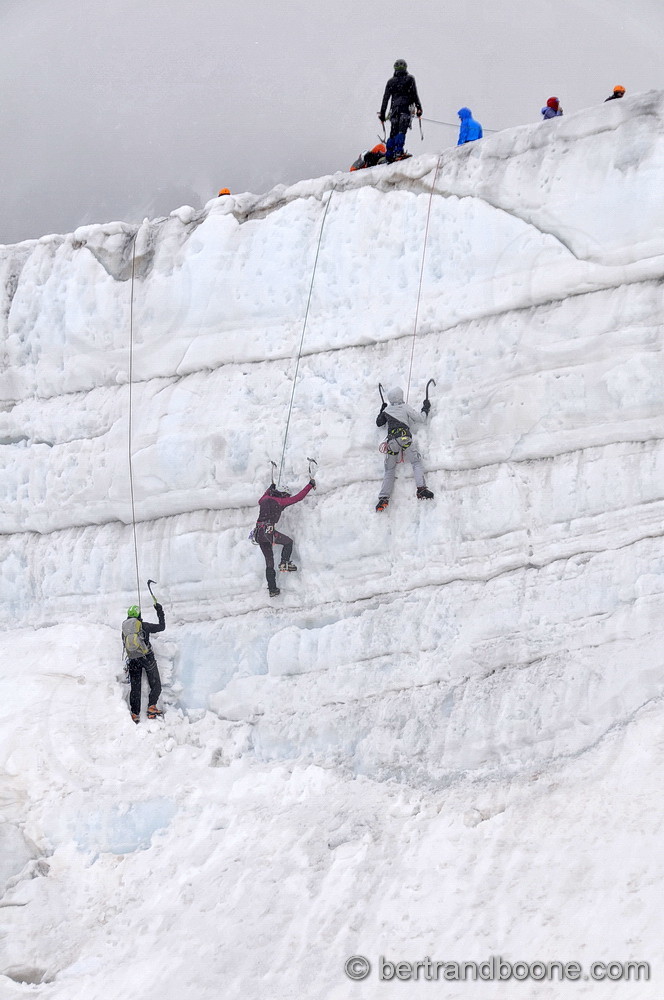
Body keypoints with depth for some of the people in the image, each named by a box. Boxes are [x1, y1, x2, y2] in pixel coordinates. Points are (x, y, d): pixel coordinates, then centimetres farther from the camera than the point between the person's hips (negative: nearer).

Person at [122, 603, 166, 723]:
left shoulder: (125, 628, 4)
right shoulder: (144, 626, -7)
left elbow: (124, 644, 13)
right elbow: (162, 627, 1)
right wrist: (160, 612, 12)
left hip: (133, 661, 4)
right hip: (147, 658, -4)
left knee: (135, 688, 11)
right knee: (156, 685, 6)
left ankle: (135, 714, 6)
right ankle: (152, 707, -11)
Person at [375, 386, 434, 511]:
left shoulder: (387, 410, 18)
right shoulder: (405, 407, 9)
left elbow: (378, 423, 31)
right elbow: (420, 419, 12)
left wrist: (382, 410, 46)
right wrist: (425, 408, 29)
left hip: (391, 442, 3)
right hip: (404, 440, -3)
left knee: (389, 470, 8)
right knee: (416, 462, 2)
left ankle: (383, 498, -7)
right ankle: (421, 489, -20)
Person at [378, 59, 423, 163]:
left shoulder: (391, 81, 15)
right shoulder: (410, 79, 6)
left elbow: (385, 98, 14)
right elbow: (415, 95, -1)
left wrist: (382, 113, 17)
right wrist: (418, 108, 3)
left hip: (394, 109, 3)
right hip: (406, 108, -3)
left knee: (393, 133, 7)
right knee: (401, 131, -13)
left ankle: (389, 156, 3)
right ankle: (398, 151, -30)